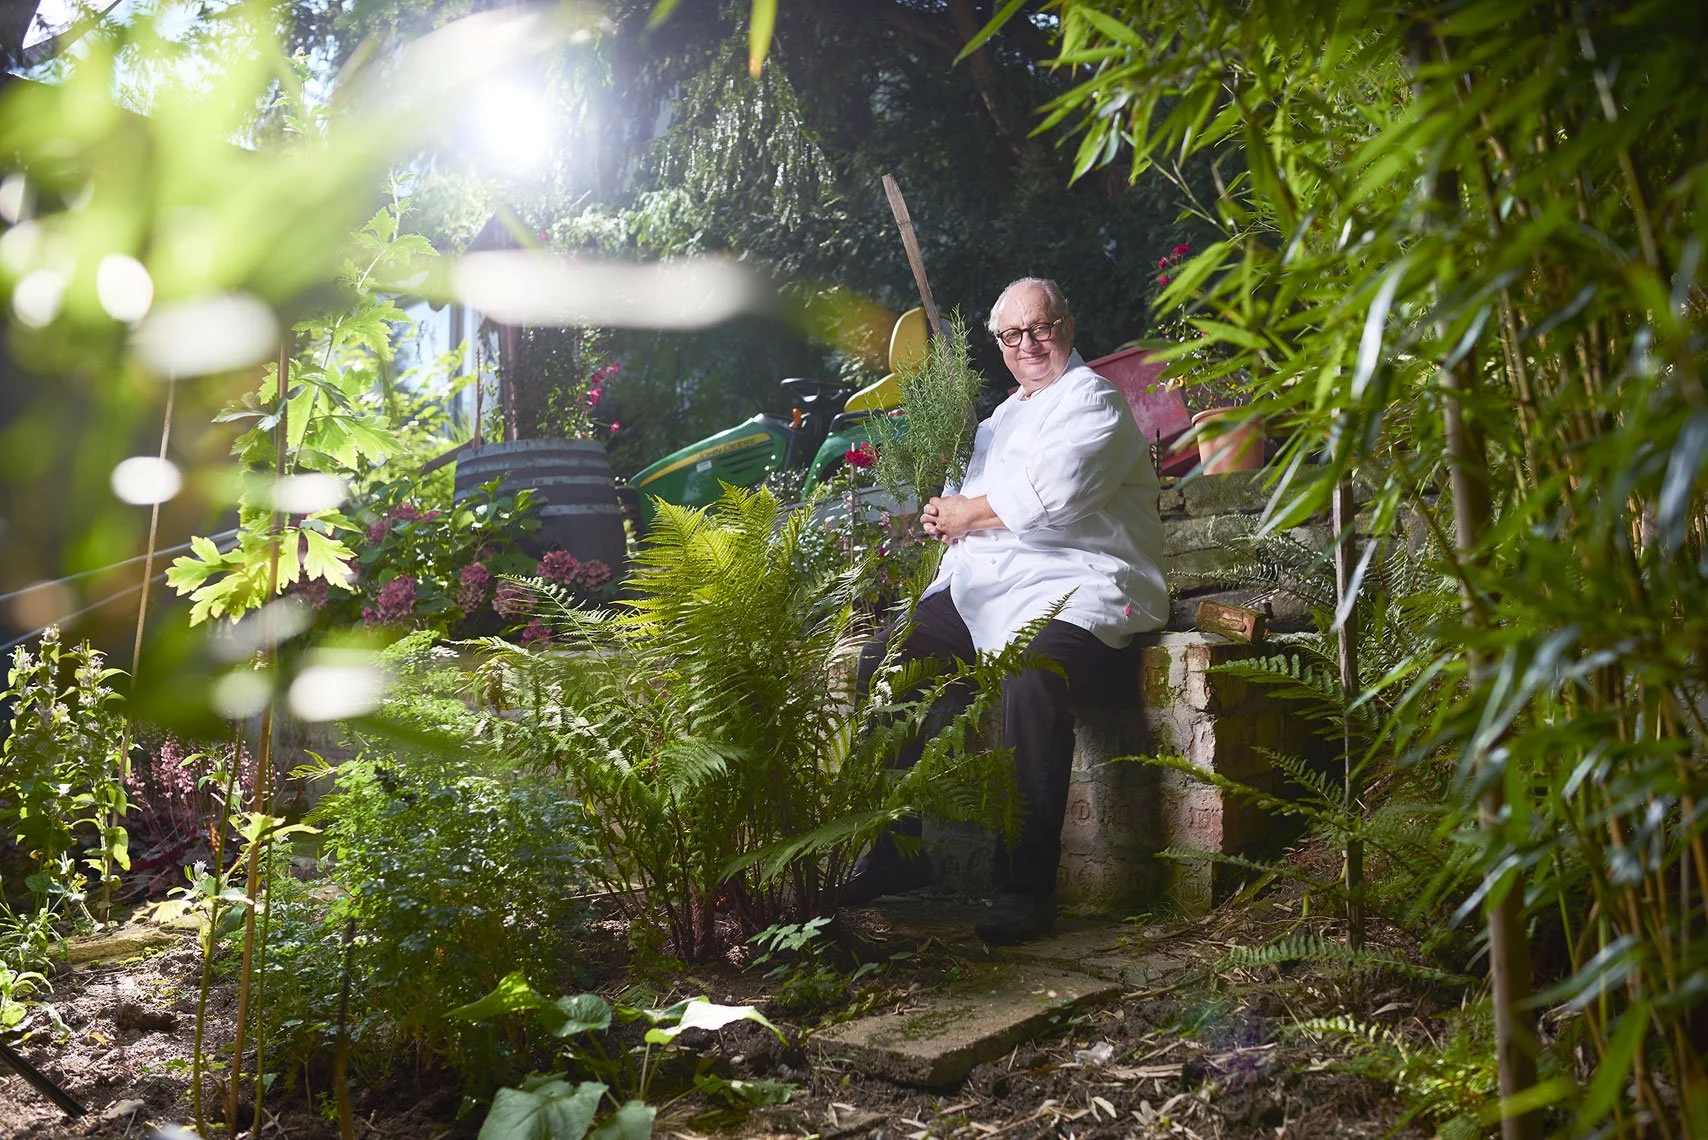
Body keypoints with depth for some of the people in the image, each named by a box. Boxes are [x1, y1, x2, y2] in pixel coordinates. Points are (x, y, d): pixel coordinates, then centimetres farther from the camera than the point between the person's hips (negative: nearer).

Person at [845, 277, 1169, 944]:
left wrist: (965, 513, -3)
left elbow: (1050, 496, -19)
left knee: (1030, 676, -38)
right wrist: (948, 522, 8)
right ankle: (897, 851, 1)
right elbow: (976, 502, 34)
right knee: (882, 657, -7)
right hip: (982, 590, 9)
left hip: (1074, 589, -8)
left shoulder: (1092, 400, -2)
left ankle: (1027, 884, -30)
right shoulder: (1003, 415, 26)